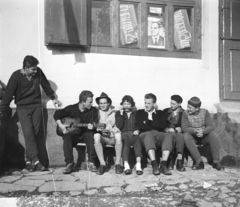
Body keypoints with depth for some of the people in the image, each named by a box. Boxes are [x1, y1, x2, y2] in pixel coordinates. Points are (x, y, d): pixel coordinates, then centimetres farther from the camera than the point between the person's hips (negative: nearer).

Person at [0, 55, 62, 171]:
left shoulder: (38, 72, -5)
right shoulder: (16, 76, -13)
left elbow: (46, 85, 11)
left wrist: (53, 98, 19)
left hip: (36, 106, 3)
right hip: (23, 108, -3)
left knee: (38, 133, 0)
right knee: (28, 133, -14)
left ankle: (30, 161, 10)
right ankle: (35, 161, -11)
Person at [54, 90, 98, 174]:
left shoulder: (93, 110, -3)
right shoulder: (71, 108, -3)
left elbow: (95, 124, -11)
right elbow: (57, 114, 1)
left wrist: (91, 126, -35)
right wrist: (60, 125, -14)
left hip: (85, 133, 0)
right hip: (73, 134, 1)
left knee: (90, 134, -34)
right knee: (67, 137, -32)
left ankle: (91, 162, -25)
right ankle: (69, 164, -27)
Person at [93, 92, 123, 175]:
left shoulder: (114, 114, 18)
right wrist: (98, 129, -13)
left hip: (112, 138, 0)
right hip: (102, 137, 0)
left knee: (118, 136, -35)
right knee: (96, 136, -35)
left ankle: (118, 164, -28)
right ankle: (102, 164, -31)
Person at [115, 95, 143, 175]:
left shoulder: (136, 113, 21)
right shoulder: (118, 113, 17)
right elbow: (119, 127, 4)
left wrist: (137, 130, -6)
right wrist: (121, 115, -4)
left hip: (134, 134, 1)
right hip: (124, 134, -1)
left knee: (137, 140, -35)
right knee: (125, 141, -36)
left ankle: (138, 165, -48)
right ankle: (126, 165, -48)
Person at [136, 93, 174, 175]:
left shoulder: (160, 113, 25)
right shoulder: (140, 113, 22)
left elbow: (163, 125, 4)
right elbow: (140, 127, 3)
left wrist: (149, 121, 4)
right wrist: (155, 125, 4)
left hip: (158, 135, 2)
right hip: (145, 134, -2)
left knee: (169, 135, -32)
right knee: (148, 135, -39)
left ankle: (163, 165, -39)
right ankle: (154, 165, -48)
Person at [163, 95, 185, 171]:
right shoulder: (165, 111, 16)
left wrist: (179, 129, -13)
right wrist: (167, 129, -10)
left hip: (178, 132, 0)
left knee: (180, 135, -36)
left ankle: (179, 161, -45)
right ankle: (171, 160, -36)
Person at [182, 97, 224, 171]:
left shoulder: (205, 112, -6)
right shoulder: (185, 114, -8)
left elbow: (211, 127, -14)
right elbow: (184, 128, -16)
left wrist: (203, 131, -36)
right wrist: (195, 131, -36)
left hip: (204, 136, 0)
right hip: (193, 137, 0)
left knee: (213, 134, -30)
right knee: (186, 136, -32)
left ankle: (216, 162, -24)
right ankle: (199, 162, -32)